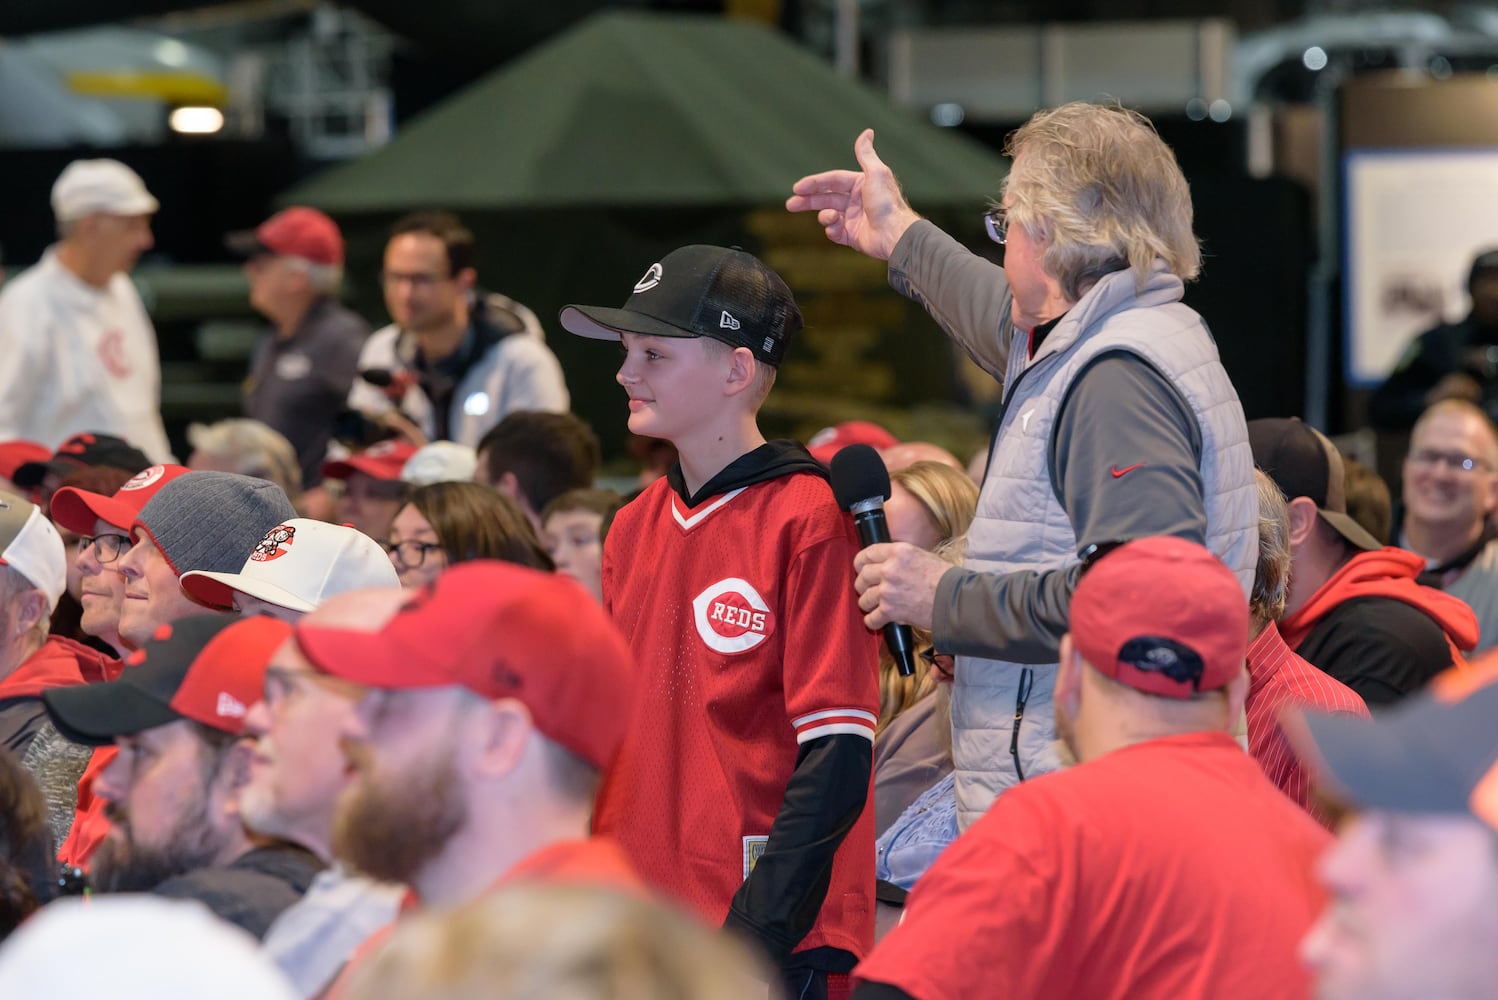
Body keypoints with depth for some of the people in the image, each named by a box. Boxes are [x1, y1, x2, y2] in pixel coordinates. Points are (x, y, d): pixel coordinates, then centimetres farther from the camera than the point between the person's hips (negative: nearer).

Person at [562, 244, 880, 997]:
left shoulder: (808, 519, -8)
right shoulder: (633, 528, 13)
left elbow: (837, 751, -12)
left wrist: (760, 927, -17)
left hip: (771, 938, -6)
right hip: (637, 926, 6)